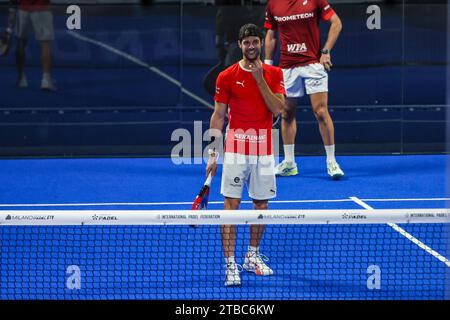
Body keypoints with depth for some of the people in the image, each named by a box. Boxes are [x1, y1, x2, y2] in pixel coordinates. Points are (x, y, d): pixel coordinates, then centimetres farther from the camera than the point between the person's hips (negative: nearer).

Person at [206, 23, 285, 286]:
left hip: (264, 150, 3)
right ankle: (231, 265, -8)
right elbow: (218, 115, 2)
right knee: (231, 204, -8)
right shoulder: (227, 76, 0)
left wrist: (259, 79, -13)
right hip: (236, 150, -2)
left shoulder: (274, 74, 5)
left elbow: (278, 109, -8)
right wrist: (213, 154, -3)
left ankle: (253, 256, 26)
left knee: (262, 204, 10)